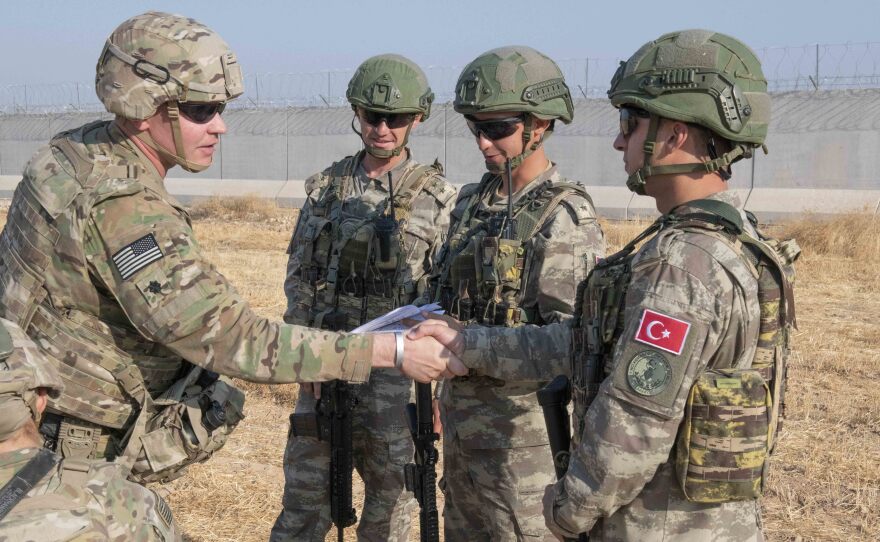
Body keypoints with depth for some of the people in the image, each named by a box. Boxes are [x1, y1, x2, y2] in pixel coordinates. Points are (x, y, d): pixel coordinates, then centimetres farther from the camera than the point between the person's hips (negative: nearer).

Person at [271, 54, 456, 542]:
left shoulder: (437, 198, -3)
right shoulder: (326, 187, 8)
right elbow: (298, 276, 10)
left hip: (394, 372, -3)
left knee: (389, 498, 9)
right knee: (303, 499, 11)